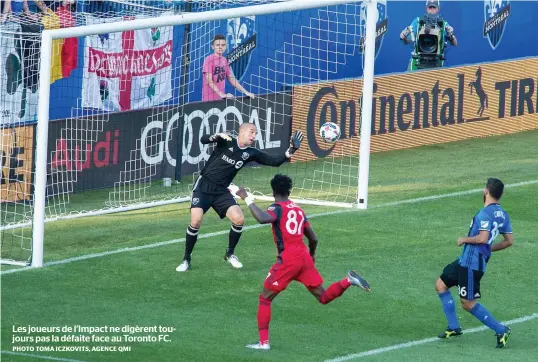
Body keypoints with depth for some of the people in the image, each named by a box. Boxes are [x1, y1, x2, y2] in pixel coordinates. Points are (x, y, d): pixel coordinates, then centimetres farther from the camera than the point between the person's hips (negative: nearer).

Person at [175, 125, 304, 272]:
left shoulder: (251, 153, 3)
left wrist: (290, 151, -12)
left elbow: (274, 162, 2)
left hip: (222, 191, 5)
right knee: (196, 221, -20)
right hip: (204, 187, -5)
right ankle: (186, 259, -2)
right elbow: (203, 140, -20)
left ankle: (230, 254, 14)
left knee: (239, 219, -12)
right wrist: (216, 137, -40)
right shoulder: (226, 141, -9)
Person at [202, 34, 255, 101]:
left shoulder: (224, 60, 11)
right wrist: (222, 94, -25)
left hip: (221, 99, 6)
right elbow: (209, 81, -16)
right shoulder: (209, 60, -9)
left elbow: (231, 79, 15)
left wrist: (246, 92, 8)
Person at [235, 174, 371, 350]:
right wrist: (312, 255, 39)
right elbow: (313, 239, 19)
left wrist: (247, 199, -20)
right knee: (324, 297, 15)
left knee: (265, 298, 5)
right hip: (304, 257, 6)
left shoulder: (278, 208, -6)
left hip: (288, 260, -6)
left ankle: (264, 342, 2)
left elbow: (262, 218, -30)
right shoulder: (298, 209, 15)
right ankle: (348, 281, -7)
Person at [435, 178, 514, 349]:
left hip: (472, 263, -10)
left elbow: (482, 238, -30)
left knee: (468, 303, -3)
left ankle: (501, 330, 2)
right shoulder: (502, 214, 8)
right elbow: (509, 241, 12)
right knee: (441, 285, 18)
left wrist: (464, 239, -13)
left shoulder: (485, 214, -20)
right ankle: (454, 327, 19)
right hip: (466, 260, 10)